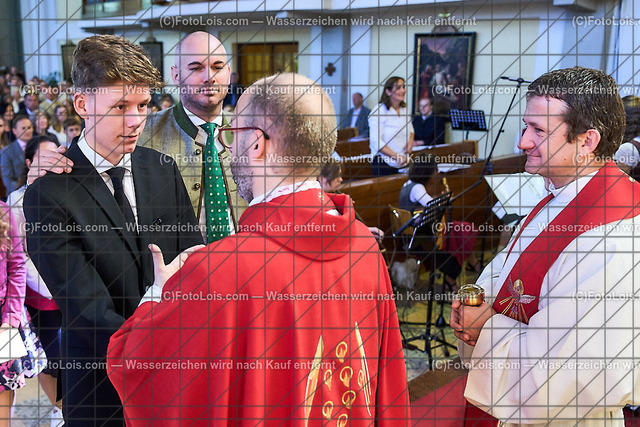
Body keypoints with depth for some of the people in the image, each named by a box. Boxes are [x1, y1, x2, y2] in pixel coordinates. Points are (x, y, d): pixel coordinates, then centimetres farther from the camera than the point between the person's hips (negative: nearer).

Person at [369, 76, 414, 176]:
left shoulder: (405, 109, 9)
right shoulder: (379, 111, -14)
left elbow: (410, 128, 26)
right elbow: (376, 141, -20)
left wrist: (411, 140, 2)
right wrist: (396, 156, -26)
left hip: (404, 163, 6)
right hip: (384, 164, -6)